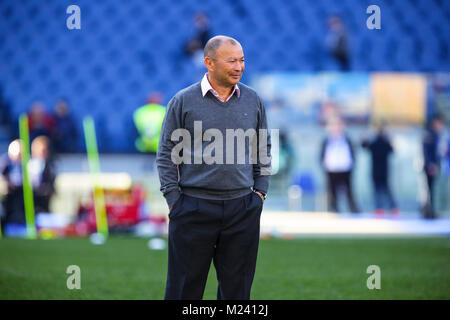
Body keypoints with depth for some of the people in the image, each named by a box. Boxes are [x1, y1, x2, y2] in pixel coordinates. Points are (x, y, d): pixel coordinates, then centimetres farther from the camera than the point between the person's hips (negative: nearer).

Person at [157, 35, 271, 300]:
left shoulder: (253, 100, 8)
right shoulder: (183, 101, -1)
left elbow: (264, 148, 17)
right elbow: (167, 154, 2)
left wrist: (260, 191, 9)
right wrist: (173, 198, -4)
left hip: (242, 208, 3)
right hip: (194, 207, -3)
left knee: (237, 287, 7)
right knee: (185, 287, 2)